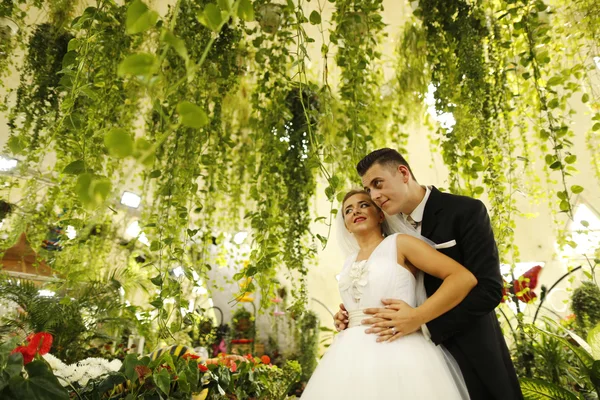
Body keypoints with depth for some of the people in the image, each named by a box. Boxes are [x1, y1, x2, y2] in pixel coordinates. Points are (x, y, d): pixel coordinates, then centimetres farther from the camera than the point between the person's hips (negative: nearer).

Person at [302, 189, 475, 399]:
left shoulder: (400, 243, -1)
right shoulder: (349, 264, 15)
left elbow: (465, 278, -10)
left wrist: (415, 318, -17)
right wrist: (344, 319, 7)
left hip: (397, 354, -5)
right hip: (353, 358, 6)